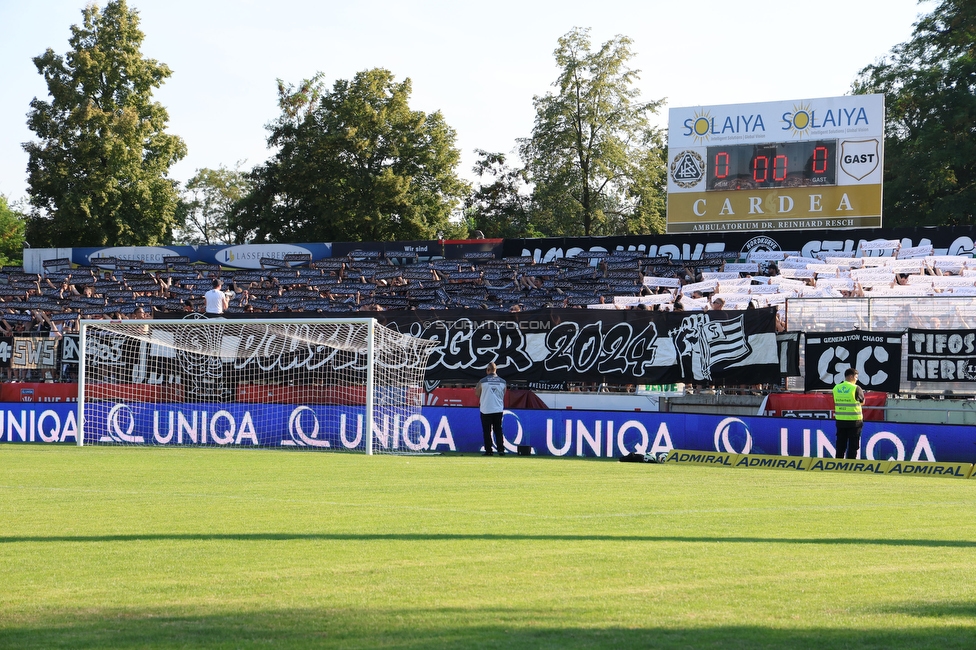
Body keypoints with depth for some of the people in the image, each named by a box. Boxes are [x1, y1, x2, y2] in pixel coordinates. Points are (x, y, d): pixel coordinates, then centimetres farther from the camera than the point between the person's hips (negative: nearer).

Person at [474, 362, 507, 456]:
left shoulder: (482, 381, -7)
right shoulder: (502, 382, 2)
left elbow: (477, 394, 5)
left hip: (486, 410, -3)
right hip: (498, 409, 3)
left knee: (487, 431, 3)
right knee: (498, 430, 9)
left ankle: (488, 450, 0)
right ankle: (501, 449, 1)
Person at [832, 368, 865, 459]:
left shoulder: (836, 388, 3)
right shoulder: (856, 388, -10)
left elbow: (836, 401, 10)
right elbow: (862, 401, 3)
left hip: (840, 421, 4)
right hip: (854, 421, -4)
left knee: (840, 445, 10)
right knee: (853, 446, 3)